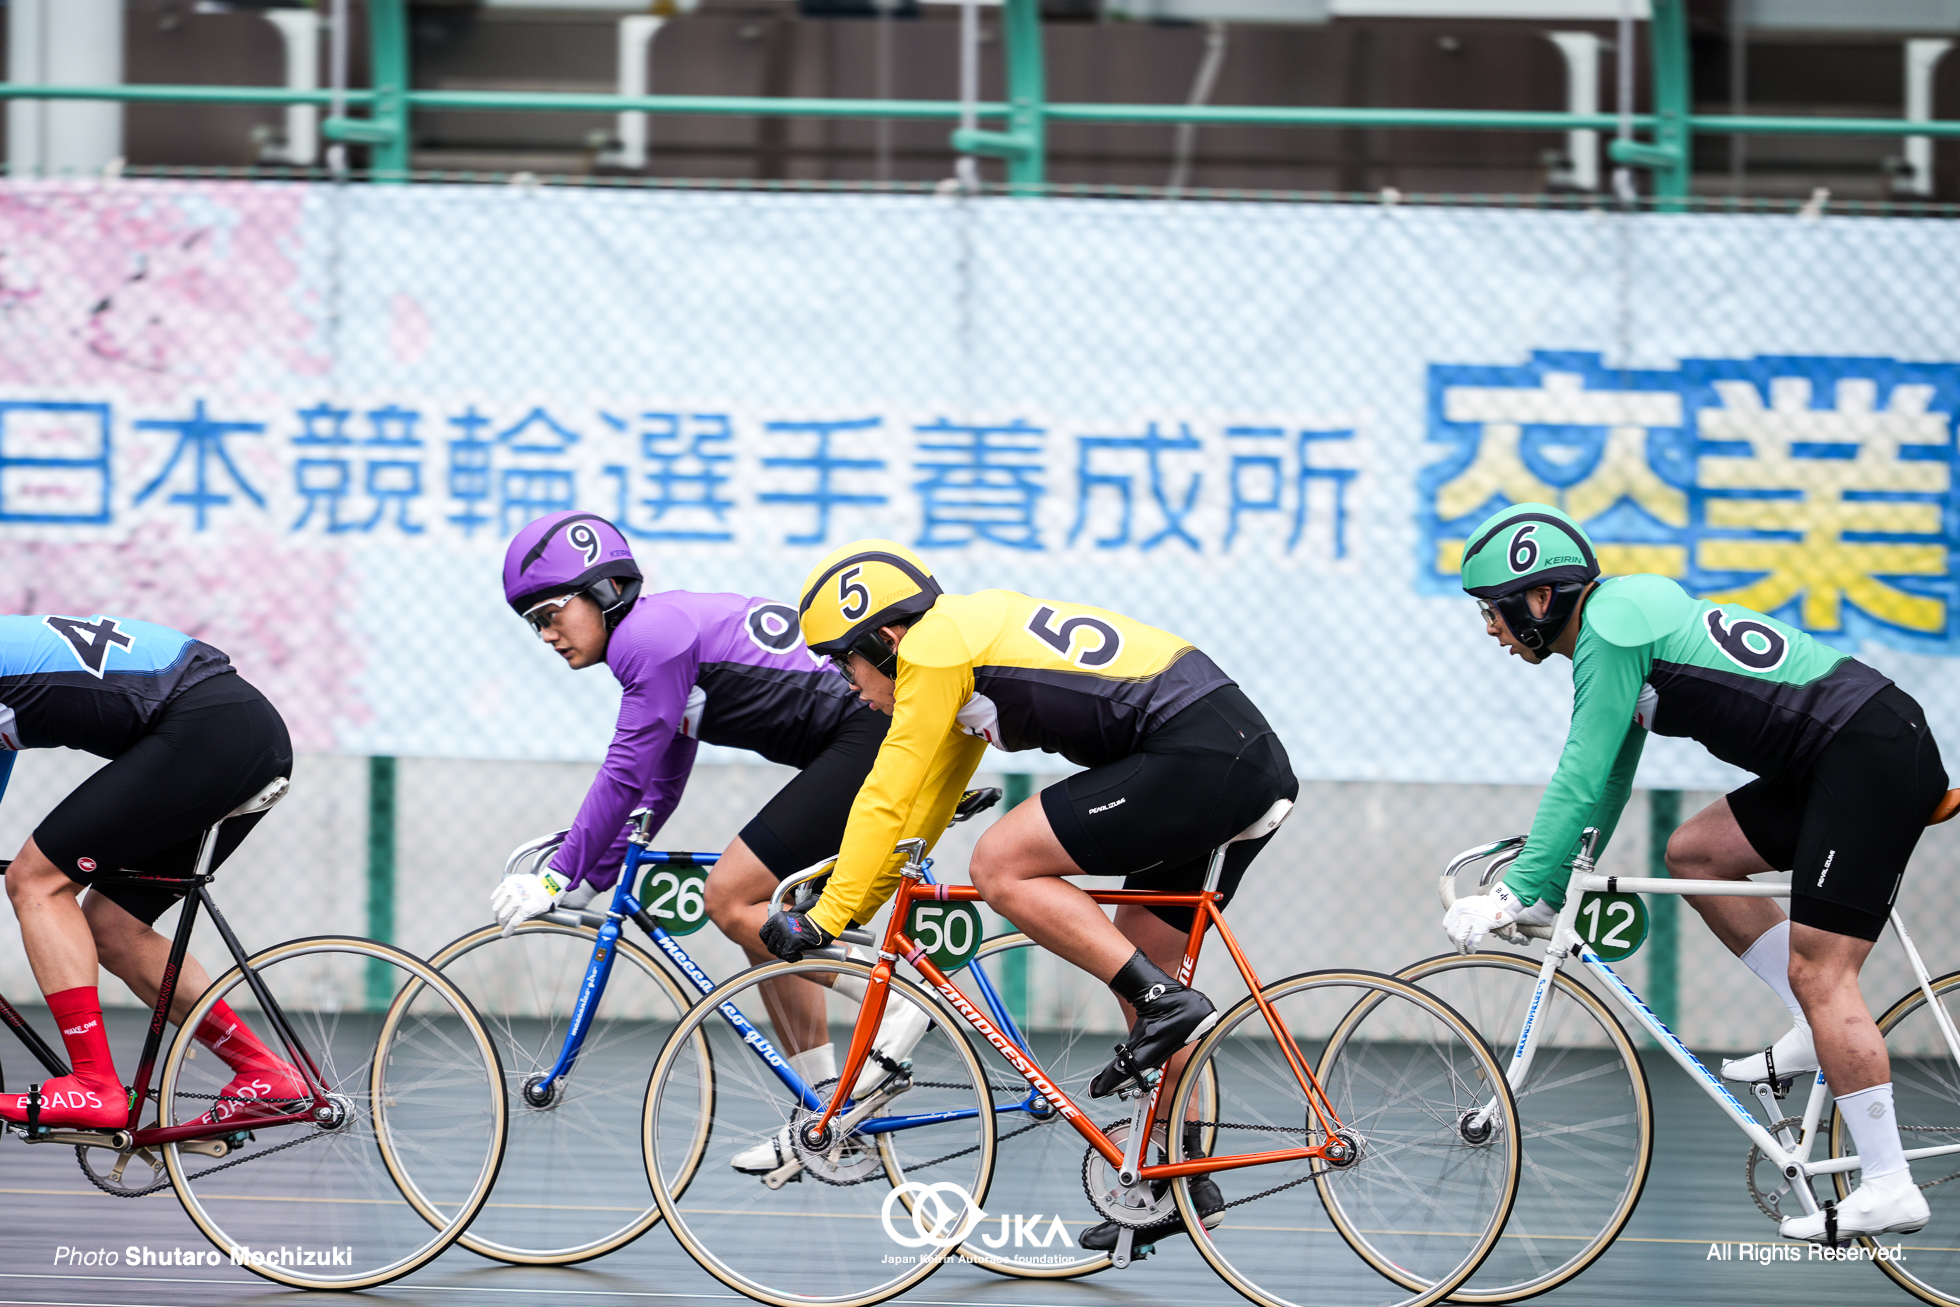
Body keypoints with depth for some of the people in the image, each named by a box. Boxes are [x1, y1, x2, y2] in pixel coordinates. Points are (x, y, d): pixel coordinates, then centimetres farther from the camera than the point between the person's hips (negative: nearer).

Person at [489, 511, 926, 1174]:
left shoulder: (653, 637, -11)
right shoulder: (664, 629, 20)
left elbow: (624, 776, -13)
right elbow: (660, 786, 27)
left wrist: (560, 878, -8)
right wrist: (590, 879, 25)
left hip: (874, 738, -10)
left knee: (732, 898, -11)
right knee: (762, 919, 13)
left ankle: (898, 998, -10)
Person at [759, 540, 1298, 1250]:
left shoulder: (935, 648, -5)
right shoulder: (966, 635, 23)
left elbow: (888, 798, -6)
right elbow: (925, 800, 31)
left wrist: (826, 917, 0)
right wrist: (859, 897, 33)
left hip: (1198, 760, -10)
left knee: (1000, 865, -7)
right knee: (1135, 965, 17)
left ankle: (1165, 1003, -10)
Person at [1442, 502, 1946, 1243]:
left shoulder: (1613, 626, -11)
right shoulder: (1621, 619, 19)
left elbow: (1580, 780, -14)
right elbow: (1605, 785, 25)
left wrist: (1517, 894, -11)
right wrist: (1546, 893, 25)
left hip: (1871, 757, -10)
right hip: (1839, 763, 10)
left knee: (1817, 972, -11)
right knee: (1694, 852, 13)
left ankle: (1889, 1188, -11)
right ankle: (1820, 1034, 12)